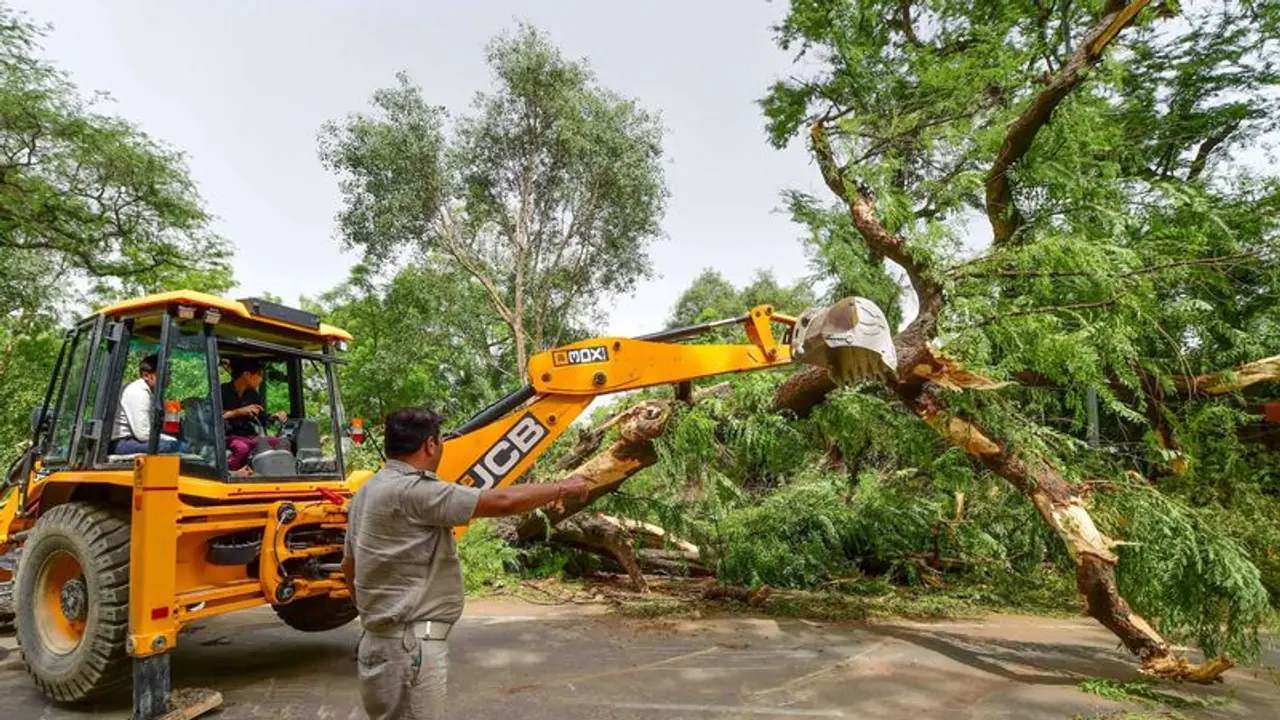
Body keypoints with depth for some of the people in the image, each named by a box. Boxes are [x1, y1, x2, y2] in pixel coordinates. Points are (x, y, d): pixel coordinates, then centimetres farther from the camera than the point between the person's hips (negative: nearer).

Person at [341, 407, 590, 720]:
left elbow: (349, 563, 20)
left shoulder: (369, 491, 10)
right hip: (409, 644, -10)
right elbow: (502, 502, -24)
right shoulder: (412, 491, -22)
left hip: (387, 637, 10)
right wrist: (562, 488, -11)